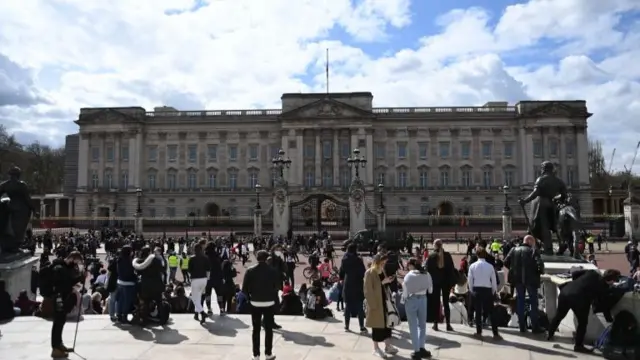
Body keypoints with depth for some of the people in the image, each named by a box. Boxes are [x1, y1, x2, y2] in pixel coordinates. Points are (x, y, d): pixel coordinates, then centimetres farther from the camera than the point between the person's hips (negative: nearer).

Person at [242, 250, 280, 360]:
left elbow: (244, 288, -7)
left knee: (256, 329, 9)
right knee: (269, 329, 10)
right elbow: (278, 287, -5)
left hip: (255, 303, 1)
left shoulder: (250, 270, -5)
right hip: (269, 302, 0)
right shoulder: (273, 271, -5)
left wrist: (250, 296, 9)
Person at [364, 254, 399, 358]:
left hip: (384, 301, 7)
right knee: (377, 325, 4)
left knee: (387, 323, 11)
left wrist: (386, 282, -3)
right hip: (375, 303, -7)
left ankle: (388, 346, 24)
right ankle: (376, 348, 17)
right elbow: (368, 290, -17)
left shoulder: (382, 271, 9)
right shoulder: (369, 273, -15)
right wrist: (372, 304, -20)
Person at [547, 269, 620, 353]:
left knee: (559, 315, 25)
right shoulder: (604, 288, 2)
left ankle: (550, 334, 38)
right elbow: (604, 305, 9)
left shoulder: (592, 273, 12)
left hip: (566, 292, 6)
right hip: (579, 300, -6)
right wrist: (609, 318, 22)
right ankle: (578, 346, 21)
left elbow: (574, 274, 16)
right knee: (583, 323, 16)